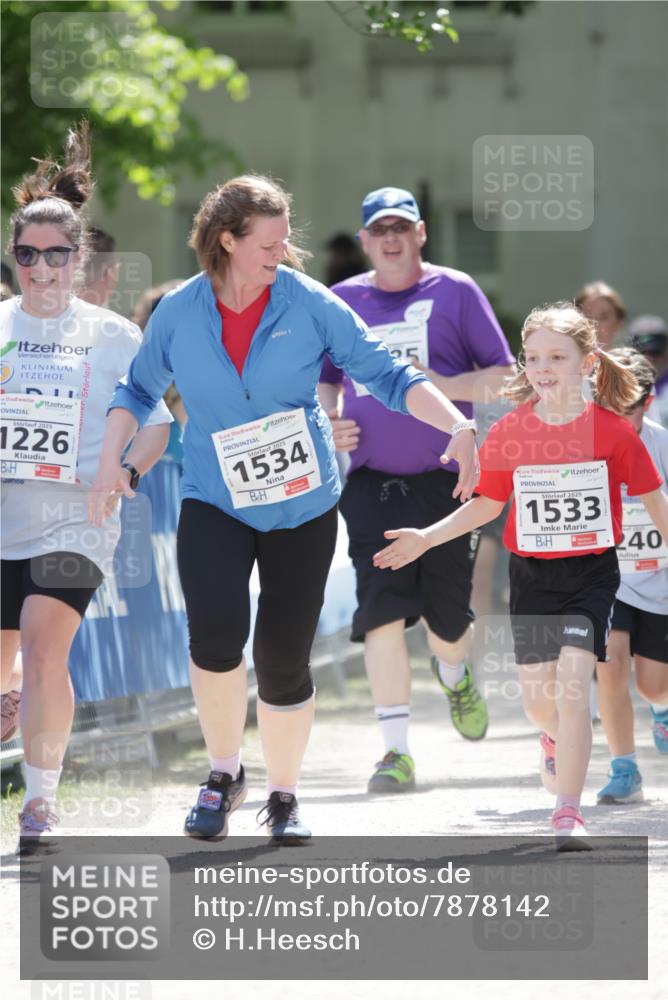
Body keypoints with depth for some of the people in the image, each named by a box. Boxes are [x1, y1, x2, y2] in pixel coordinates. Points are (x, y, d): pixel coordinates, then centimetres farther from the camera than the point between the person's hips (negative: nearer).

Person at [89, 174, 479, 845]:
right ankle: (224, 773, 0)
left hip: (303, 506, 0)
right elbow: (139, 390, 11)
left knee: (283, 658, 2)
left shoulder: (311, 306, -8)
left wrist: (457, 425, -18)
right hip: (213, 503, 0)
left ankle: (283, 796, 23)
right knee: (216, 632, -23)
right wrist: (110, 466, 0)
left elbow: (387, 375, -6)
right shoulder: (179, 312, -4)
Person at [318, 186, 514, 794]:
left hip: (444, 479, -1)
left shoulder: (454, 292, 1)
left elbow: (504, 376, 0)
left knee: (448, 616, 6)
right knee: (381, 607, -14)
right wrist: (329, 421, 1)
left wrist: (442, 386, -16)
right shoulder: (342, 302, 9)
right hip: (371, 483, 1)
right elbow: (325, 380, 22)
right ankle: (396, 752, -11)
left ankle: (455, 675, 44)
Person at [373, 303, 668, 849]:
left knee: (572, 683, -17)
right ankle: (557, 737, 47)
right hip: (532, 574, 3)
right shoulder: (510, 433, -4)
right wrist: (426, 538, 2)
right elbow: (487, 504, 9)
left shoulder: (613, 430, -9)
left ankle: (569, 812, -9)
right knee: (537, 694, 8)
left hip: (591, 573, -3)